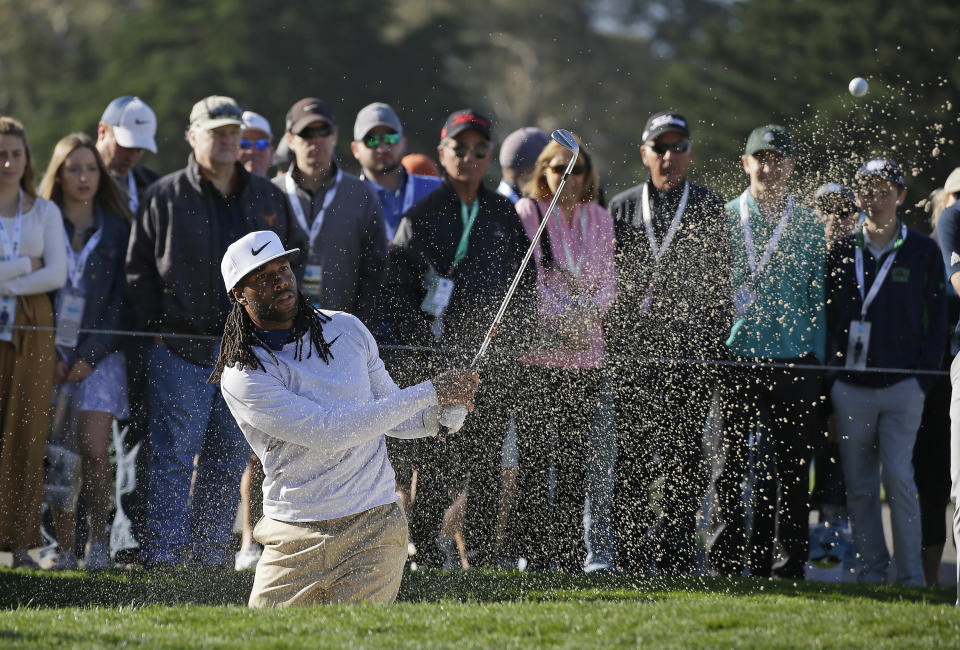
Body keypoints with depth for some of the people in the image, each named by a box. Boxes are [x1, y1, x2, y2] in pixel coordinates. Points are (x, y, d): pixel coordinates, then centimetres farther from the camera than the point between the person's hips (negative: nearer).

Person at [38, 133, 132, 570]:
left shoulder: (117, 230, 7)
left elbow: (120, 300, 4)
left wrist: (89, 354, -6)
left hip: (99, 353, 0)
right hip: (50, 351, 0)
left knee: (94, 448, -12)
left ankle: (99, 538, 4)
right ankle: (64, 548, 0)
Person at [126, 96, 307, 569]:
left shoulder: (269, 200, 12)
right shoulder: (164, 197, 3)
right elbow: (139, 272, 4)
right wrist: (155, 330, -3)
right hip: (181, 347, -4)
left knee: (230, 457, 6)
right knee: (174, 451, -9)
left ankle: (208, 549, 13)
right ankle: (163, 551, -8)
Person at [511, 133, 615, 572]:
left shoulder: (599, 220, 13)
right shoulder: (526, 213, 0)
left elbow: (607, 281, 13)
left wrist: (589, 310, -8)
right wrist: (558, 319, -17)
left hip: (585, 352, 4)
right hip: (536, 350, -4)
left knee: (574, 457, 4)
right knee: (534, 457, -5)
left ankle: (571, 555, 8)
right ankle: (535, 554, -2)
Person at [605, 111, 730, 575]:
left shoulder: (709, 207, 8)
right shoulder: (623, 207, 9)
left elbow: (718, 280, 8)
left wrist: (714, 341, 2)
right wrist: (610, 340, 4)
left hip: (691, 349, 0)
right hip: (633, 348, 0)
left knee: (685, 455, 1)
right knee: (632, 454, -2)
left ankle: (677, 553, 6)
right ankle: (629, 556, 1)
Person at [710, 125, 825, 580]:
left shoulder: (809, 226, 11)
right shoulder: (723, 218, 6)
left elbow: (817, 297, 12)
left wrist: (815, 358, 6)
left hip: (793, 359, 1)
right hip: (736, 358, -1)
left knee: (791, 465, 2)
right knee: (732, 459, -2)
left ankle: (790, 556, 7)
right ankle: (728, 555, 3)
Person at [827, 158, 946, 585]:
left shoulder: (922, 252, 5)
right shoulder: (843, 253, 11)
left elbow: (937, 319, 5)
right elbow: (829, 317, 12)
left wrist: (924, 378, -4)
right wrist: (831, 377, 5)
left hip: (902, 387, -3)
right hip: (850, 386, 3)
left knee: (898, 477, -12)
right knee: (859, 486, 3)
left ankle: (911, 576, -5)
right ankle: (871, 571, 11)